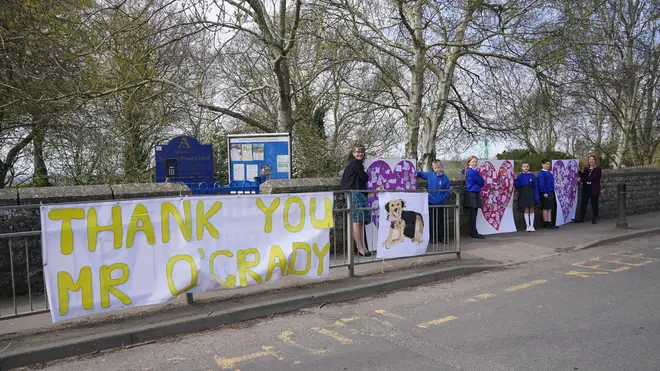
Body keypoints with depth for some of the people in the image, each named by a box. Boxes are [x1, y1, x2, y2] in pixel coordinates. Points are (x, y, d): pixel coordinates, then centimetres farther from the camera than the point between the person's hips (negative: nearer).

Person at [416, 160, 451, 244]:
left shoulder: (445, 178, -8)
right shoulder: (429, 175, 0)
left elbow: (447, 191, -7)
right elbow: (421, 173, 15)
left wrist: (441, 199, -15)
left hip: (440, 203, -2)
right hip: (431, 202, 2)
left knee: (441, 220, 8)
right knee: (432, 221, 8)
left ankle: (441, 236, 20)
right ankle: (433, 237, 17)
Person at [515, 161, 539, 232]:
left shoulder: (532, 176, 0)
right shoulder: (520, 176, 1)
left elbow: (535, 187, 0)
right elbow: (517, 186, -4)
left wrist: (536, 196, -7)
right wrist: (516, 180, -21)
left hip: (531, 193, 0)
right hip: (523, 194, 0)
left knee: (531, 209, 5)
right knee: (526, 210, 4)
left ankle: (532, 226, 13)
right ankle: (528, 226, 12)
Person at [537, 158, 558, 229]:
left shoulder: (549, 172, 13)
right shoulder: (541, 173, -11)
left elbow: (551, 182, 19)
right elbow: (541, 183, -16)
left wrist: (553, 191, 15)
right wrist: (544, 193, -20)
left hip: (551, 193, 8)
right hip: (545, 193, -8)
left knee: (550, 208, 10)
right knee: (545, 208, -1)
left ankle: (549, 222, 15)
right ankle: (545, 223, 5)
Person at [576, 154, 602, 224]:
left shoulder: (598, 169, -6)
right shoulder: (586, 169, 12)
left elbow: (592, 178, -18)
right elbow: (582, 176, 7)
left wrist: (581, 180, -20)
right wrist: (579, 172, -9)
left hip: (594, 189, -5)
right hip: (586, 189, 5)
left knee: (594, 204, 3)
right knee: (583, 203, 4)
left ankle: (594, 219, 10)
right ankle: (581, 218, 8)